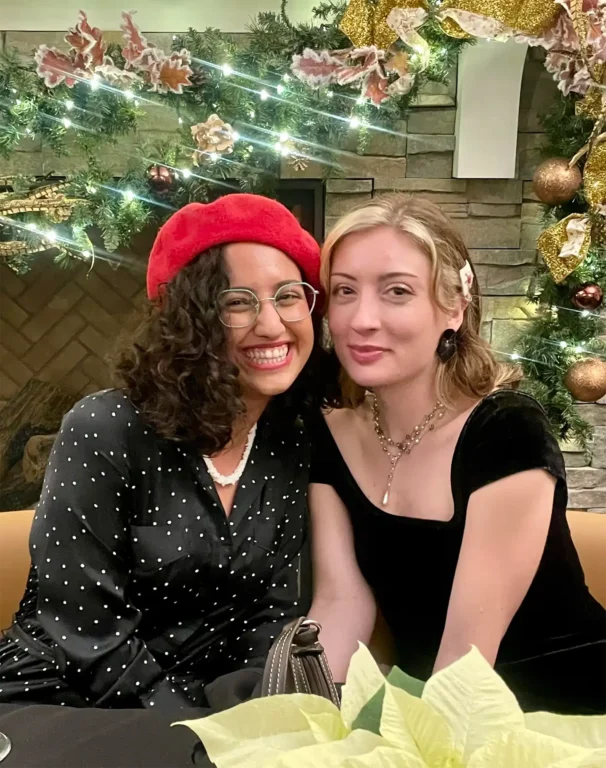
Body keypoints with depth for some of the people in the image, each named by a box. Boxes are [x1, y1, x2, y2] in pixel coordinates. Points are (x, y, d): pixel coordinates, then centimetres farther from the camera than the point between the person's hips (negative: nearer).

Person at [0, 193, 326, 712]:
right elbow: (88, 640, -18)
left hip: (212, 703, 5)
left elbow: (273, 612, -1)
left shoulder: (293, 451, -3)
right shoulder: (106, 431, -19)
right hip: (58, 711, -5)